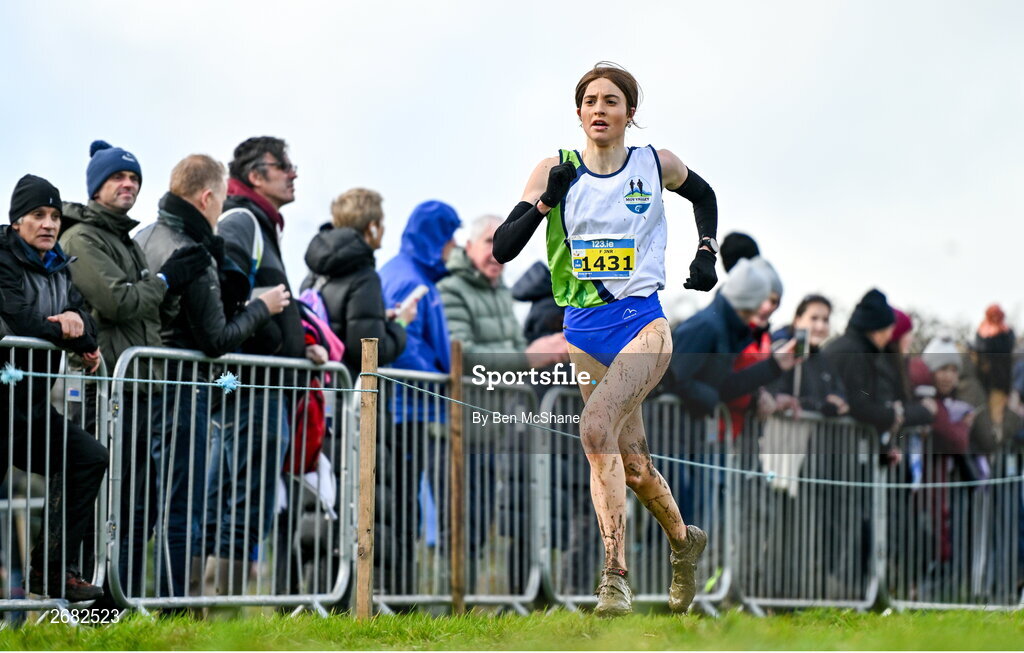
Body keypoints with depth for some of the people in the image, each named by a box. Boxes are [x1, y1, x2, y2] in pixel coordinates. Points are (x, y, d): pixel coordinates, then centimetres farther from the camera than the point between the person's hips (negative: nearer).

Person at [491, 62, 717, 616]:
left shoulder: (656, 165, 2)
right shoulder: (556, 170, 1)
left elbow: (704, 196, 25)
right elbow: (502, 248, -4)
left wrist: (706, 254, 12)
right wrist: (546, 201, -18)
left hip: (643, 321, -3)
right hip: (583, 329, 3)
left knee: (596, 425, -27)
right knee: (632, 465, 7)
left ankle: (614, 576, -26)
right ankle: (683, 541, 34)